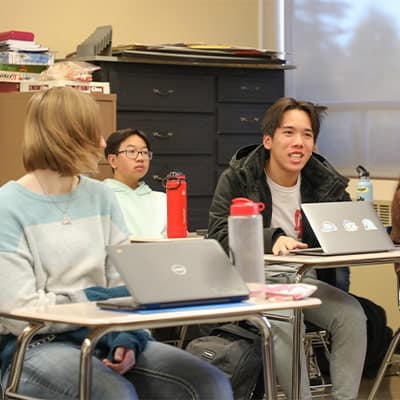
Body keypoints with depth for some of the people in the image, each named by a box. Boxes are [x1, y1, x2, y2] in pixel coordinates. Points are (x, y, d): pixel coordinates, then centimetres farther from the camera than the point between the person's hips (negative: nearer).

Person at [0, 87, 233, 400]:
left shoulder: (101, 197, 10)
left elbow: (125, 282, 6)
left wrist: (127, 338, -13)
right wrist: (103, 299, -13)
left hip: (102, 337, 6)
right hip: (34, 345, -5)